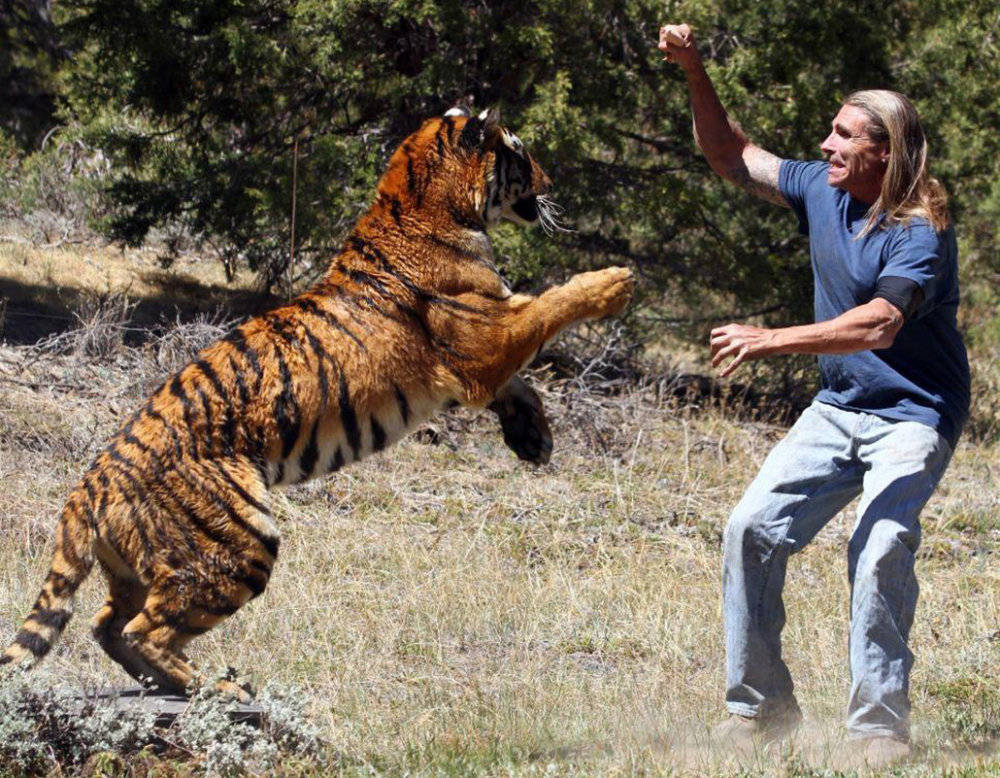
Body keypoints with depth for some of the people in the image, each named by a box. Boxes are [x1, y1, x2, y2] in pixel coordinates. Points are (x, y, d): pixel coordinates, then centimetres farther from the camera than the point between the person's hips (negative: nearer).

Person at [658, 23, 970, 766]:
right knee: (754, 528, -2)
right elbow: (733, 156, 9)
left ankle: (881, 726, -20)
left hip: (914, 416, -7)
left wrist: (772, 340, -37)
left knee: (881, 548, -25)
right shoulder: (823, 191, 1)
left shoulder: (921, 232, -21)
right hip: (839, 407, 7)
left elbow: (878, 324, -34)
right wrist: (696, 75, -5)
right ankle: (760, 703, 7)